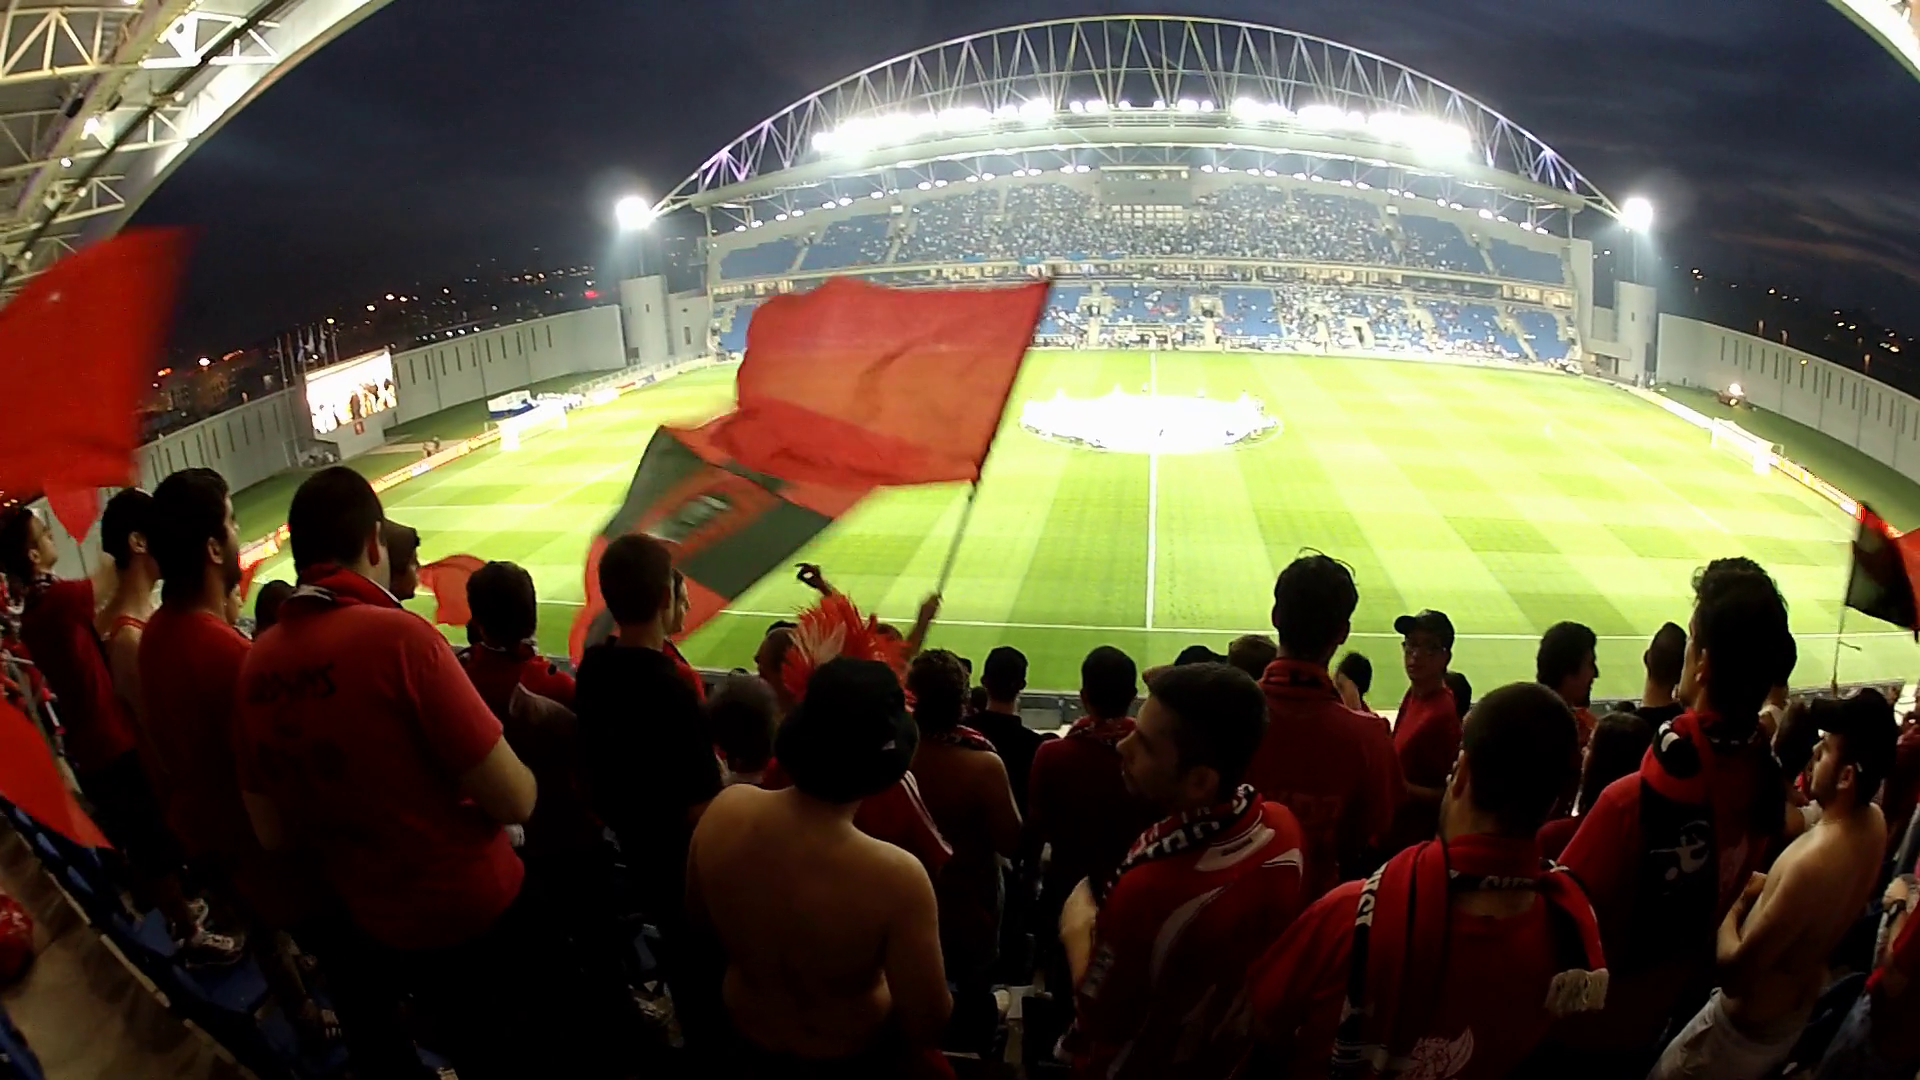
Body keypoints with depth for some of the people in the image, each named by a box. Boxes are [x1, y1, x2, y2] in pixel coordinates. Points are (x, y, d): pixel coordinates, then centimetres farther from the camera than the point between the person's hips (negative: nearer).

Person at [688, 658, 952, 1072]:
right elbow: (926, 1025, -26)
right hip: (852, 1060, -2)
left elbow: (698, 915, -4)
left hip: (749, 1046, 3)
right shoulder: (895, 876, -38)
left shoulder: (726, 809, -24)